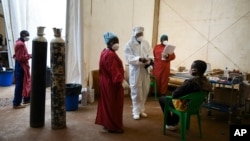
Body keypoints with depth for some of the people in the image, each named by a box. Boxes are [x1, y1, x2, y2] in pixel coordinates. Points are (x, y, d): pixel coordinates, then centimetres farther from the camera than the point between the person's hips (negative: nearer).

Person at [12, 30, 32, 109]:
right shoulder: (20, 44, -20)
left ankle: (26, 99, 31)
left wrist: (28, 55, 8)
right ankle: (16, 104, 6)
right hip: (21, 67, -11)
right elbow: (20, 58, -24)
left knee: (26, 83, 19)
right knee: (20, 85, -3)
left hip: (22, 66, 11)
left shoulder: (20, 43, 12)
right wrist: (30, 56, -15)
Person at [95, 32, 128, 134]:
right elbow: (114, 70, -30)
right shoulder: (110, 55, -22)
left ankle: (106, 122, 29)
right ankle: (113, 126, 8)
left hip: (107, 81, 11)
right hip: (112, 83, -11)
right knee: (113, 104, -2)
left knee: (108, 103, 17)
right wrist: (122, 80, -35)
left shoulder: (105, 52, 11)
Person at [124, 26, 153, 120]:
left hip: (145, 70, 5)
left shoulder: (146, 43, 10)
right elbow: (129, 58, -14)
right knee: (136, 91, 0)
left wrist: (150, 59, -15)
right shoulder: (129, 44, -6)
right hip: (135, 71, -5)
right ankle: (136, 111, 11)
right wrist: (139, 59, -27)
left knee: (145, 90, 10)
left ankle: (141, 109, 25)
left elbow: (150, 53, 7)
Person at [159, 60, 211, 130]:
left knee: (161, 98, 15)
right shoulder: (207, 83, -9)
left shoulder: (190, 82, -33)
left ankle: (170, 124, 23)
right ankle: (175, 123, 38)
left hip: (183, 106, -7)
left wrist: (172, 94, -3)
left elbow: (175, 94, -27)